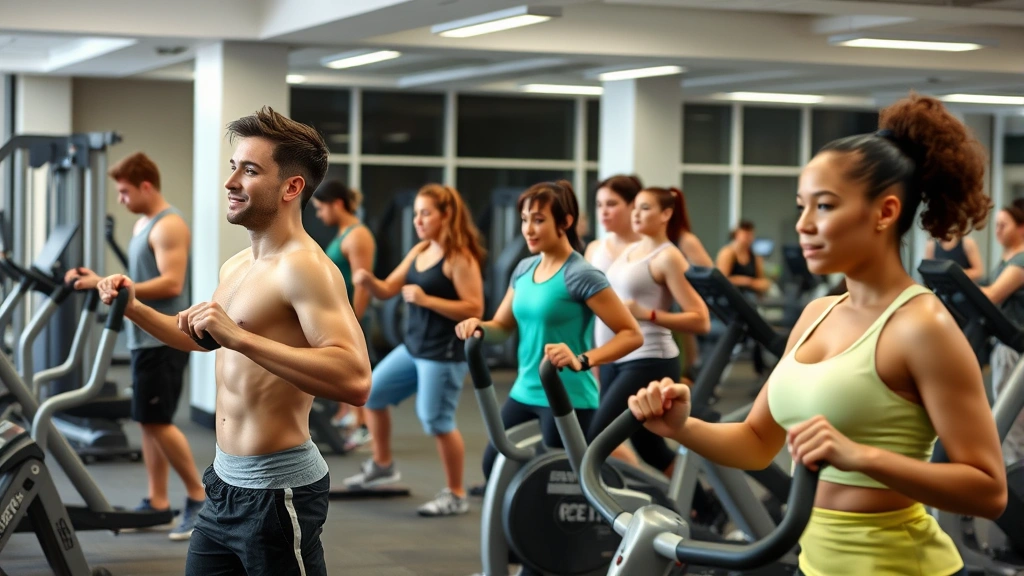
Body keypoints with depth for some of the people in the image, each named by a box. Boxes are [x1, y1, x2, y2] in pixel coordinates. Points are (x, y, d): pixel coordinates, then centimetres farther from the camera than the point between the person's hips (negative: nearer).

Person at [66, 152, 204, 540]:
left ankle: (198, 497, 0)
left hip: (165, 339, -10)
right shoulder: (143, 224, 17)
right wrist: (102, 283, 8)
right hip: (145, 337, 10)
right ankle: (157, 502, 12)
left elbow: (171, 284, -22)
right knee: (148, 421, 8)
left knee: (157, 421, -9)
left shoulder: (169, 226, -13)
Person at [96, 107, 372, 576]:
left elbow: (356, 380, -32)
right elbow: (200, 337, 31)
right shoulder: (236, 266, 11)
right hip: (225, 483, 9)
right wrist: (133, 308, 14)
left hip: (278, 491, -9)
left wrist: (240, 337, -35)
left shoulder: (305, 267, -18)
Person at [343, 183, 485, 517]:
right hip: (413, 347, 9)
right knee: (371, 393, 15)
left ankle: (456, 496, 9)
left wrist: (426, 300, -24)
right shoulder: (419, 251, 9)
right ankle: (382, 465, 32)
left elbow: (475, 308, -21)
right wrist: (368, 281, -12)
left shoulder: (460, 258, -16)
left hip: (444, 354, -9)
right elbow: (387, 291, 10)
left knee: (436, 422, -5)